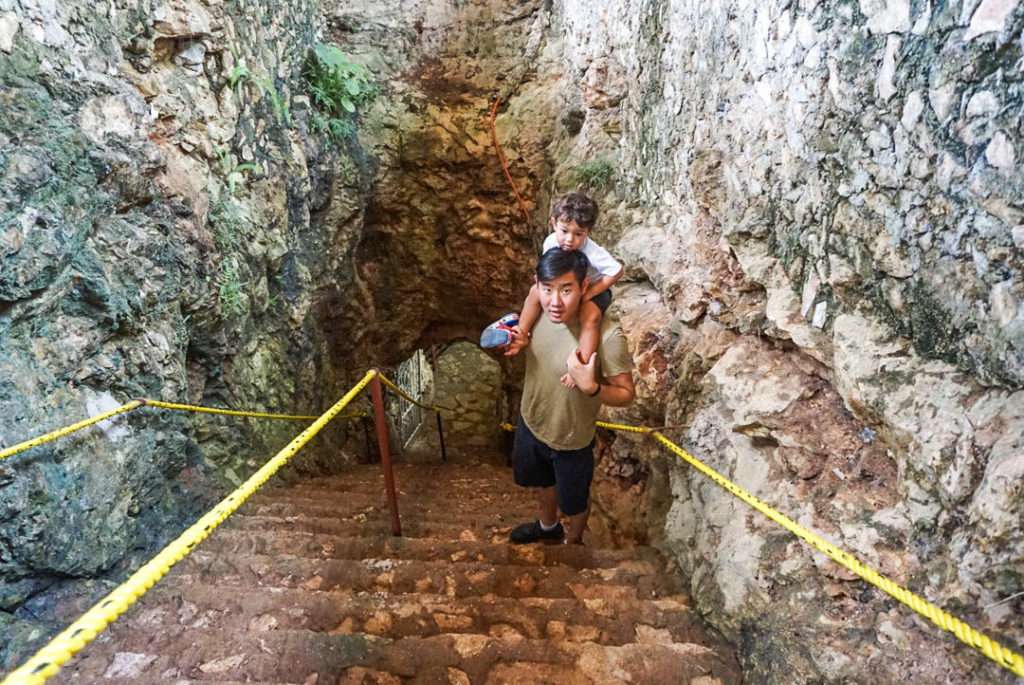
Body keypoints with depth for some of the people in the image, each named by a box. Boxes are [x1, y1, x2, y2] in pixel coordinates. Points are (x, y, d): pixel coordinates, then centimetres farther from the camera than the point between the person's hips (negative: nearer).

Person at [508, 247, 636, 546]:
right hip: (531, 423, 5)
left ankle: (573, 541, 57)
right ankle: (548, 526, 64)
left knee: (574, 500, 24)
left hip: (571, 441, -5)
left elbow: (626, 394, -22)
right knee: (544, 481, 33)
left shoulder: (607, 336, -34)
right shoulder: (539, 313, -17)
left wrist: (591, 387, -40)